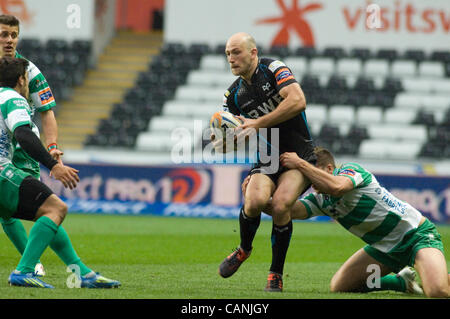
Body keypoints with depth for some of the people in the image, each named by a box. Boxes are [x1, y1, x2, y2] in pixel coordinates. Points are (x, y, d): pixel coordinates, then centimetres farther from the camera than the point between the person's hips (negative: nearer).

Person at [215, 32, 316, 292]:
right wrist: (222, 140, -12)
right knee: (254, 200, -25)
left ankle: (276, 275, -8)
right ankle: (244, 249, 6)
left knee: (280, 205, -27)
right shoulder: (234, 95, 7)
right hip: (267, 160, 4)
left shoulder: (273, 69, -10)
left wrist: (259, 123, -23)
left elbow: (298, 101, -25)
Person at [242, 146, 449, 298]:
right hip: (385, 246, 8)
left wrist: (300, 164, -34)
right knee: (338, 286, 2)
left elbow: (337, 186, -40)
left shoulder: (351, 169, -17)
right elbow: (290, 210, -14)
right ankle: (402, 281, 19)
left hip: (418, 235, -8)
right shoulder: (318, 199, 3)